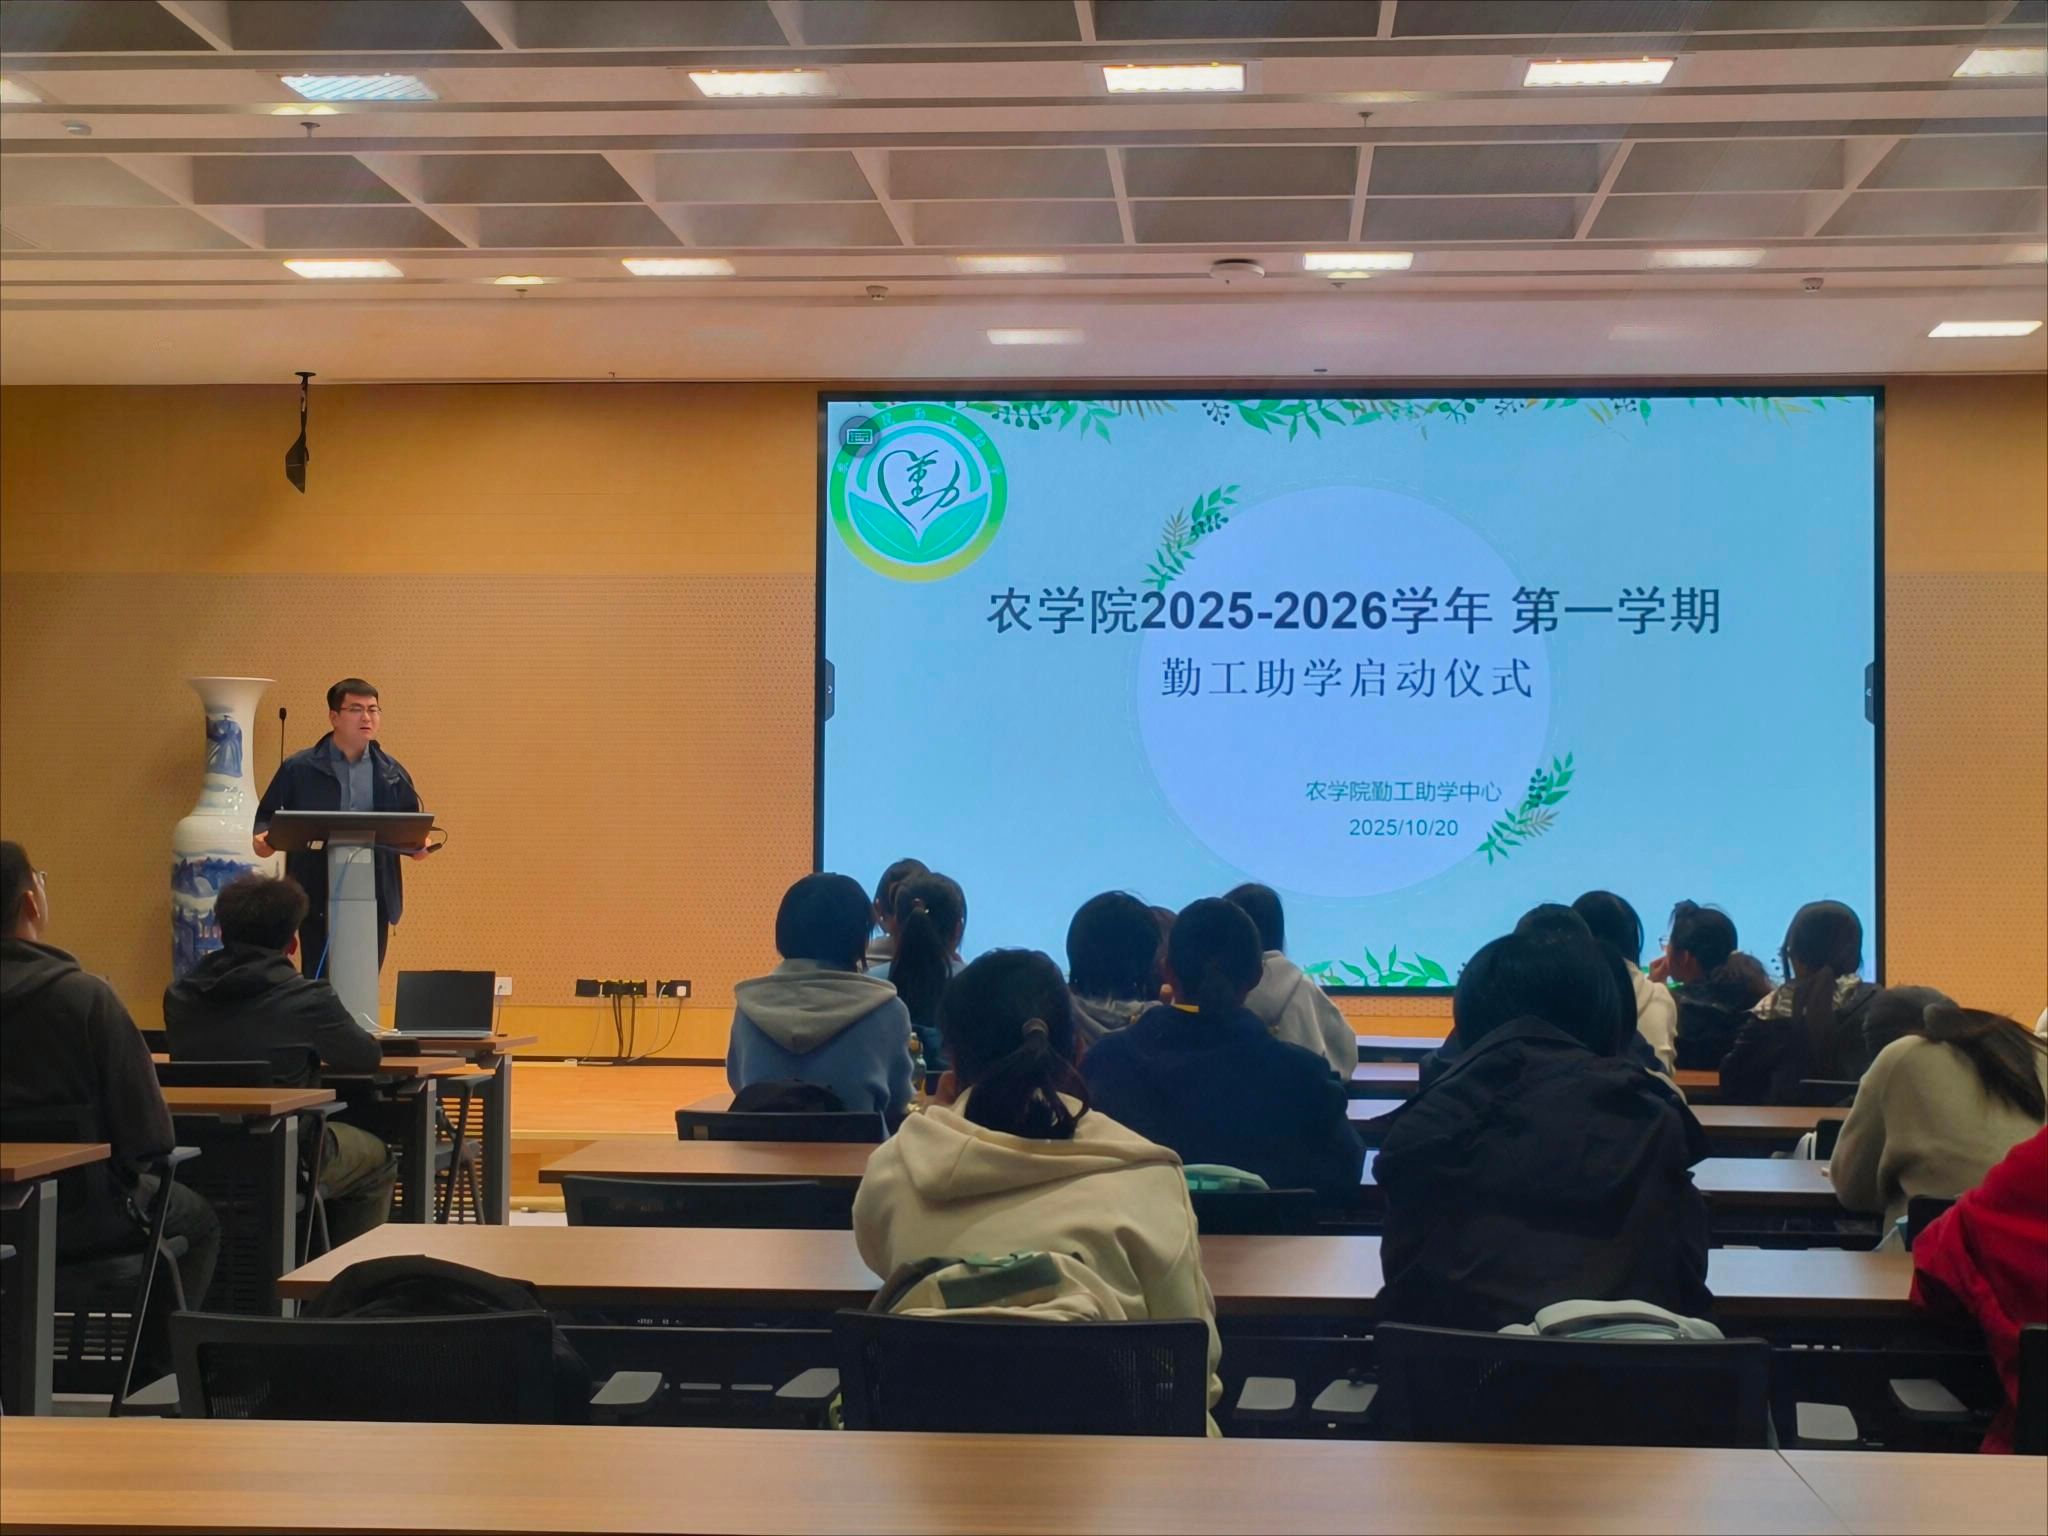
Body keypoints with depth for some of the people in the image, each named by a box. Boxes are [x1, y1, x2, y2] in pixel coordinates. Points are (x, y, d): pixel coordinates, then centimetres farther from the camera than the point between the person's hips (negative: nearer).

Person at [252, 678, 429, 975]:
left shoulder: (392, 772, 11)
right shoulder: (299, 769, 3)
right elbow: (268, 815, 6)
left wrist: (417, 845, -7)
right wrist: (264, 837, -16)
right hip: (318, 898, -3)